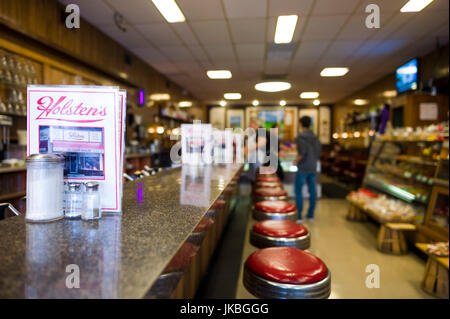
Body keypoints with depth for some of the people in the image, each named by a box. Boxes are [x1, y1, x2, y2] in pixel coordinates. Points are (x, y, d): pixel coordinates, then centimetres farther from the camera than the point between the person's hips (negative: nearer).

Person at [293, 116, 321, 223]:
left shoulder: (301, 136, -10)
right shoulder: (315, 137, 10)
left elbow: (302, 152, -21)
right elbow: (318, 152, 9)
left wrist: (296, 161, -6)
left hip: (303, 167, -7)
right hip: (313, 167, 7)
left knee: (298, 191, -1)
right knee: (312, 190, 10)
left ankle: (298, 216, -2)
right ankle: (311, 214, 17)